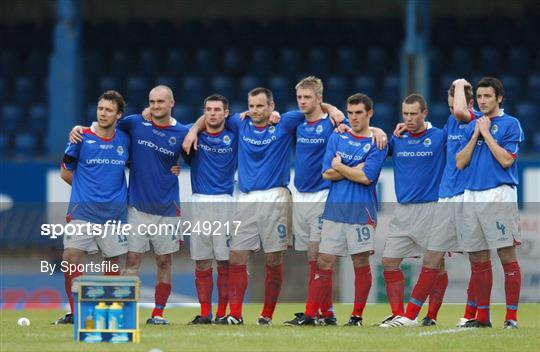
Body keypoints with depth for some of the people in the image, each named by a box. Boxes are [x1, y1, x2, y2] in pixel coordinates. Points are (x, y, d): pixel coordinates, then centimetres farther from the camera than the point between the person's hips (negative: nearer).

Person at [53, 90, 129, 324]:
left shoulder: (124, 140, 7)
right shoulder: (81, 138, -1)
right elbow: (66, 172, 8)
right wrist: (87, 189, 8)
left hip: (114, 212, 2)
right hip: (82, 210, -2)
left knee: (113, 263, 5)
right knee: (71, 258, -12)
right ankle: (75, 312, -4)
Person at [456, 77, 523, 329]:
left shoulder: (510, 124, 0)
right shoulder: (472, 126, 17)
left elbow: (506, 160, -12)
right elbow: (460, 163, 10)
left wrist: (487, 133, -7)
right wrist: (475, 135, 2)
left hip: (499, 195, -6)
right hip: (472, 196, 6)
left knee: (507, 256, -8)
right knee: (478, 258, 7)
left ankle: (511, 316, -8)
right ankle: (482, 315, 13)